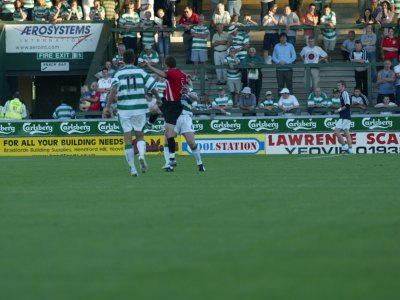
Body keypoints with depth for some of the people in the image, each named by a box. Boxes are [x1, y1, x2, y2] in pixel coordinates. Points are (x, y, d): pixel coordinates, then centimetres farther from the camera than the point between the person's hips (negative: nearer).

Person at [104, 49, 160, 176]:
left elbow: (114, 90, -15)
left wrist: (108, 106, -15)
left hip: (124, 109, -1)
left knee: (127, 138, 5)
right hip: (140, 108, 1)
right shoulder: (140, 72, 2)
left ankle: (132, 168, -1)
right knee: (139, 135, 15)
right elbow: (153, 88, 1)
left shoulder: (118, 73, 0)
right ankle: (142, 154, -16)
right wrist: (158, 99, 20)